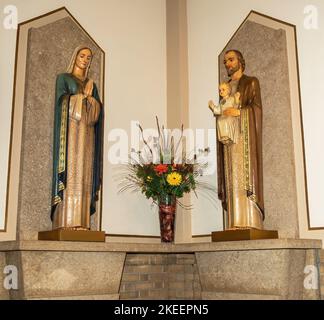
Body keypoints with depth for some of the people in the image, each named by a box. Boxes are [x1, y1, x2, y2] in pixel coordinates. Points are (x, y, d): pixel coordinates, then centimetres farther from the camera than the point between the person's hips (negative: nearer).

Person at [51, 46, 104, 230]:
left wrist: (89, 96, -1)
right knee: (70, 173, -13)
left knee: (85, 174, -4)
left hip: (87, 133, 5)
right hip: (71, 130, -4)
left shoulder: (92, 85, 24)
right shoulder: (63, 78, 12)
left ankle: (81, 222, -7)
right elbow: (64, 101, -3)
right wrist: (85, 96, -2)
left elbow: (98, 110, 15)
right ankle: (66, 222, -16)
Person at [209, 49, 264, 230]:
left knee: (246, 172, -14)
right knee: (232, 177, -4)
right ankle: (236, 223, -7)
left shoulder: (251, 82, 10)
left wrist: (239, 111, -16)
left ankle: (250, 222, -17)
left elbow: (257, 107, -2)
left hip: (245, 134, -5)